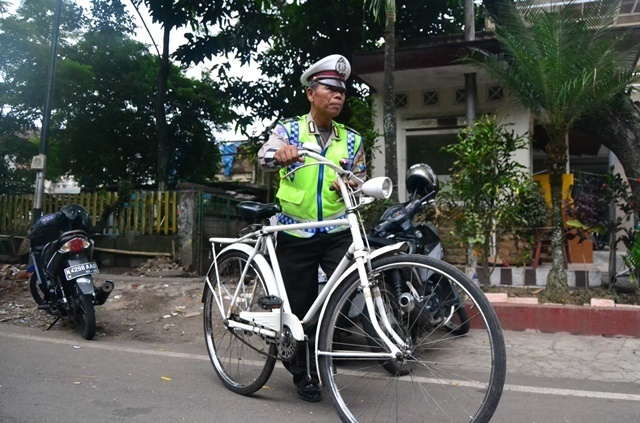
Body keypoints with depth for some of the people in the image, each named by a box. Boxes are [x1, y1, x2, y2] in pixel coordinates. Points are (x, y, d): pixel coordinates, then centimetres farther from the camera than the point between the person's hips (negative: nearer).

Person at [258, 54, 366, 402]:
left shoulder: (352, 140, 9)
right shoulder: (288, 130, 0)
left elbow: (360, 182, 15)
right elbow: (264, 158, -18)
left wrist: (350, 186, -9)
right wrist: (279, 154, -41)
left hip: (337, 233, 2)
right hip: (295, 235, -2)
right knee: (300, 306, 6)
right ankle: (303, 374, 28)